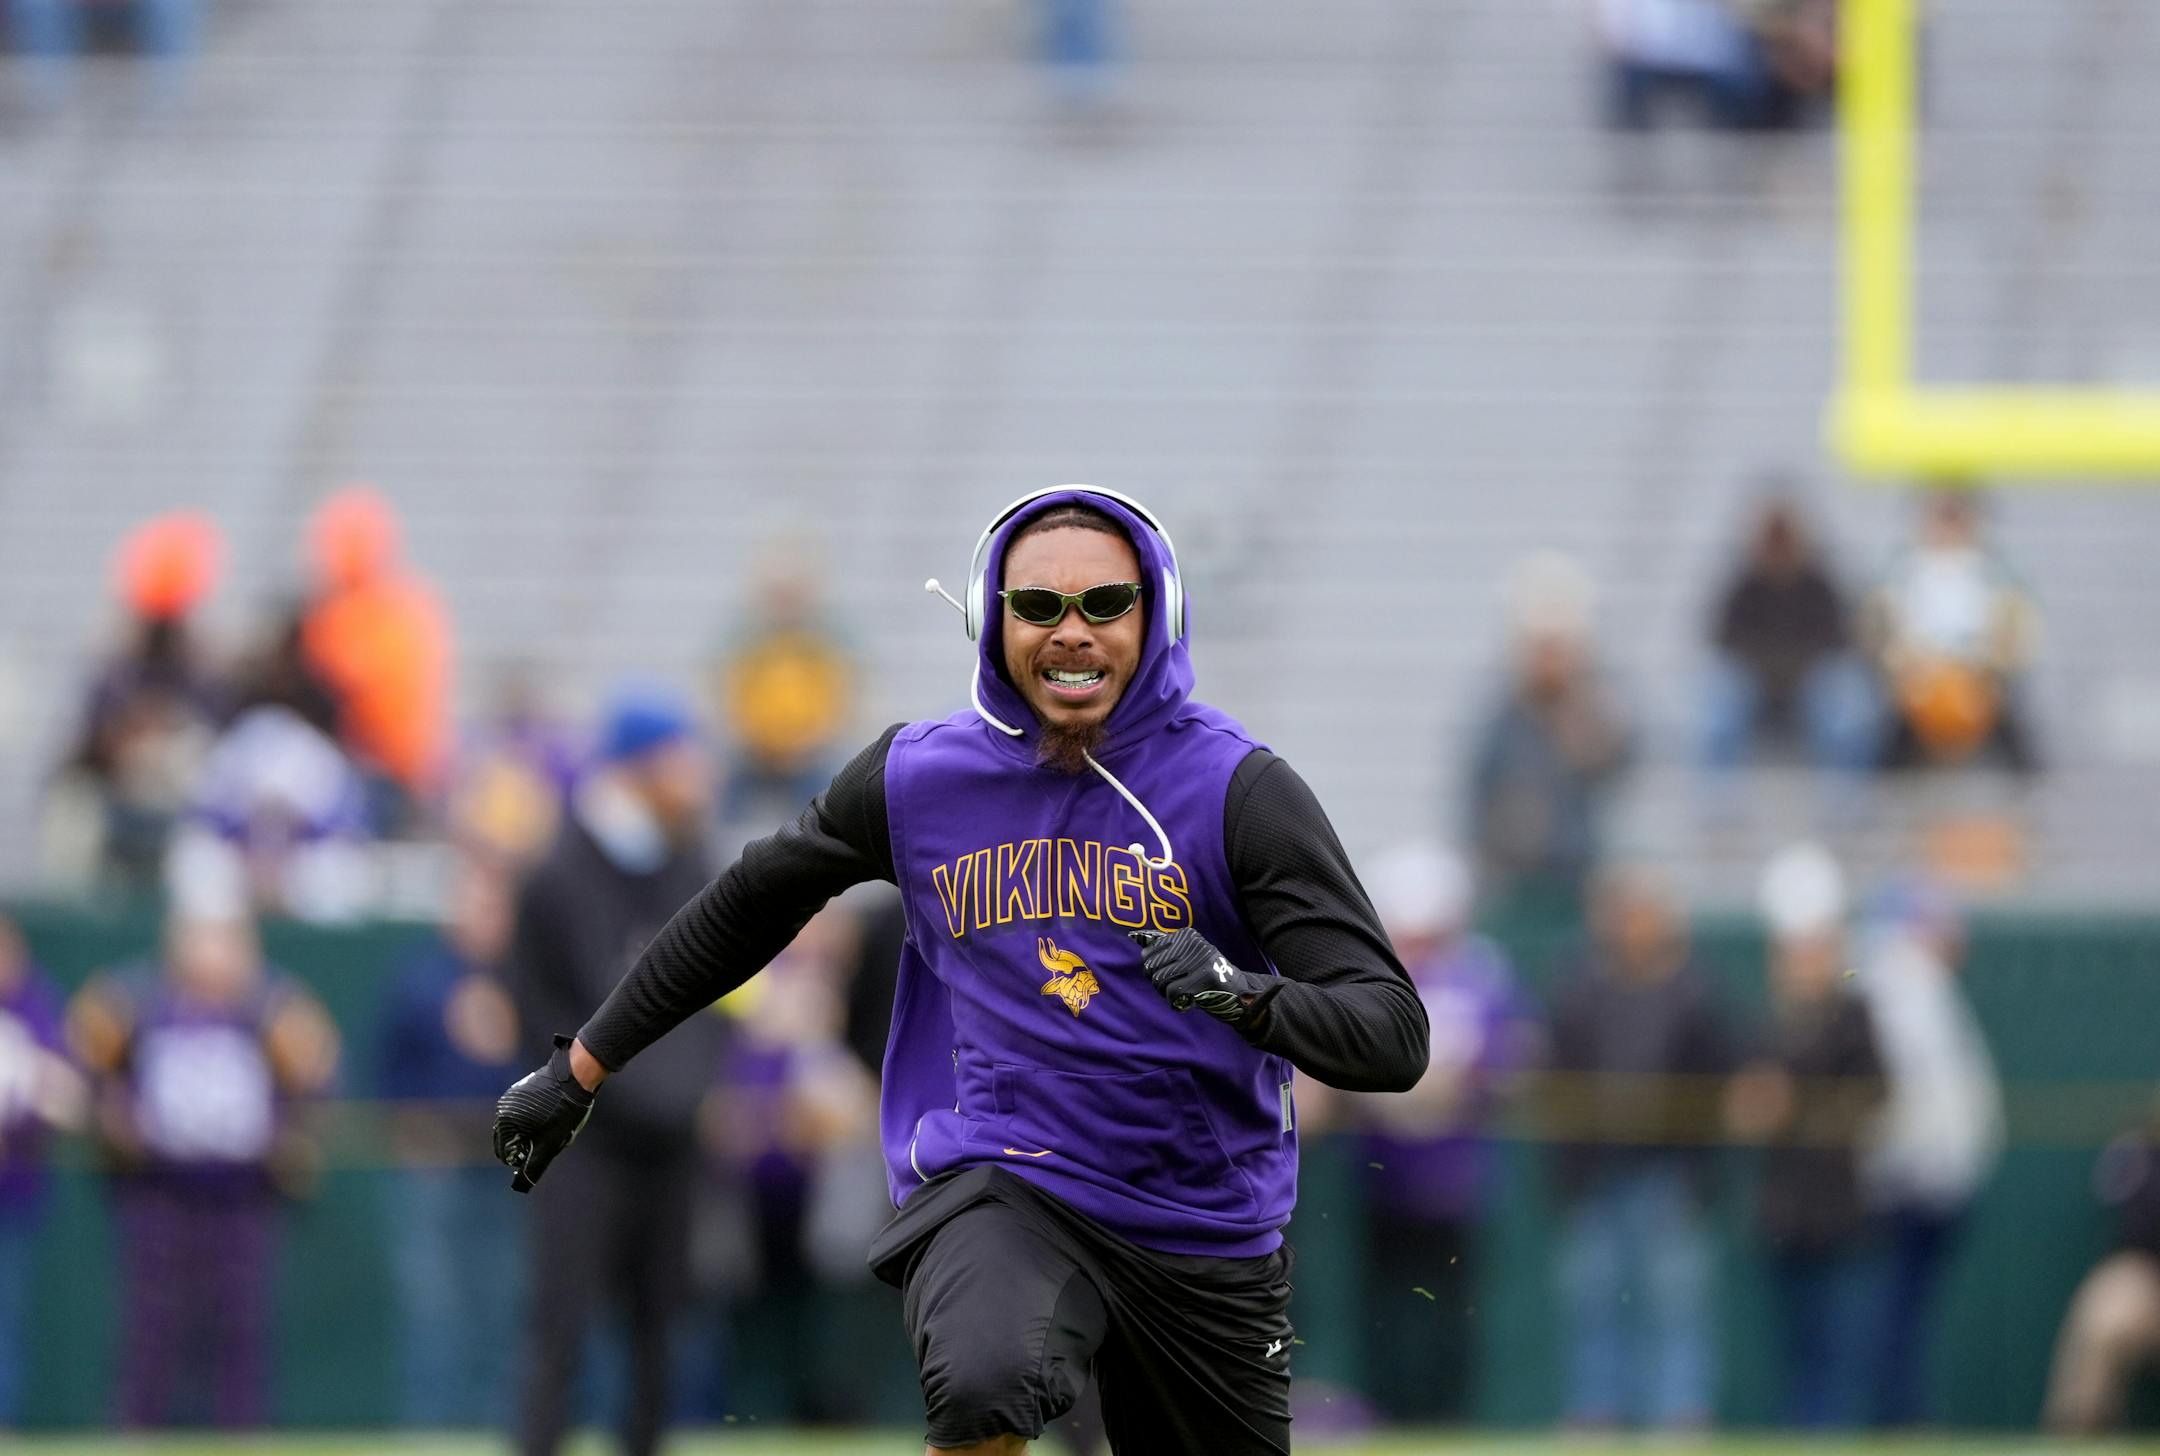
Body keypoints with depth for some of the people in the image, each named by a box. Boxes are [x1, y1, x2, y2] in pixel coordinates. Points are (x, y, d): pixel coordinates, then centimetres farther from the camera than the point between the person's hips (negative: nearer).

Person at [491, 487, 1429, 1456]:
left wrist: (1246, 995, -34)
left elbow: (1393, 1033, -13)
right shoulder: (919, 776, 2)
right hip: (995, 1186, -1)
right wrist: (580, 1068, 22)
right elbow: (747, 907, 19)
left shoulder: (1237, 788, -7)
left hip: (1208, 1236, 1)